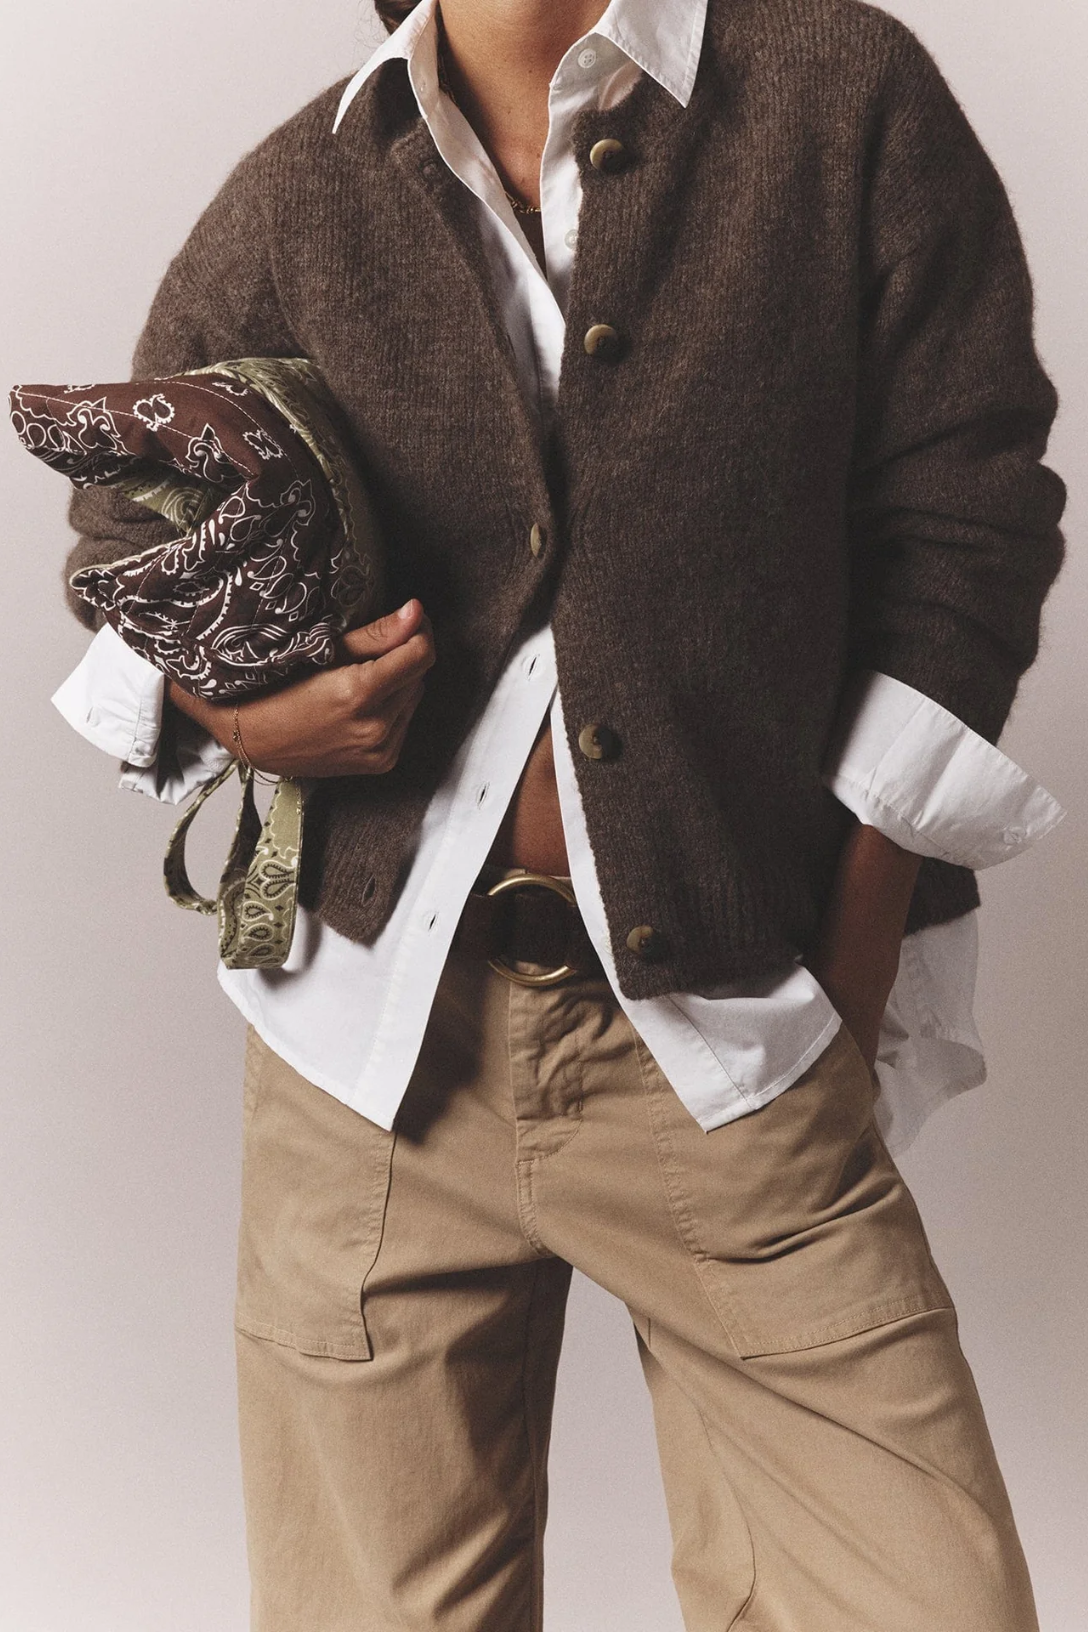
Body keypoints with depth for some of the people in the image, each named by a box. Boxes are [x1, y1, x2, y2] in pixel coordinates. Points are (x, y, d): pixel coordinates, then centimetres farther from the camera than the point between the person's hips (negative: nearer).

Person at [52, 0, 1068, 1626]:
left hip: (738, 1049, -1)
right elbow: (123, 536, 17)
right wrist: (225, 702, -6)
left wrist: (845, 1013, -6)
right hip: (379, 1043, 2)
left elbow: (963, 533, -2)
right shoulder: (291, 198, 6)